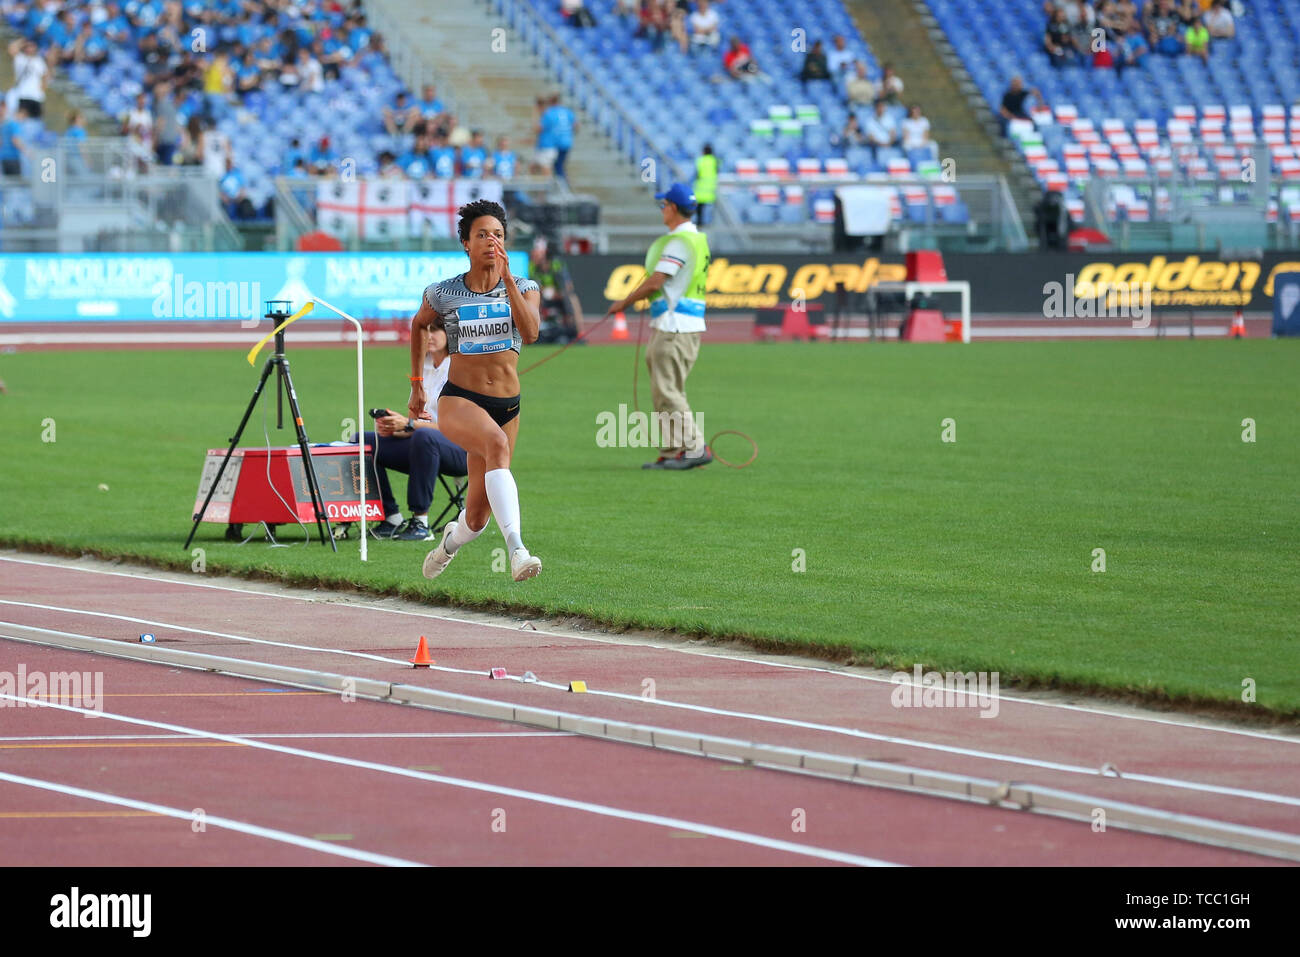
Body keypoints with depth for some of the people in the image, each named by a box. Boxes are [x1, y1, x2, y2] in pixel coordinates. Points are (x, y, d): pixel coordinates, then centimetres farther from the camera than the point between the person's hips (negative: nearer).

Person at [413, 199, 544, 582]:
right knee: (497, 444, -38)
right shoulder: (443, 294, -1)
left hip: (506, 406, 3)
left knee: (476, 518, 7)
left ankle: (451, 540, 47)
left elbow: (530, 333, -19)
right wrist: (417, 385, 22)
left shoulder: (523, 289, 1)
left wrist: (508, 279, -24)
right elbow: (418, 325, 20)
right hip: (458, 401, -3)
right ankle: (516, 550, -50)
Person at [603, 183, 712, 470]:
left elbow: (655, 283, -17)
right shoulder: (698, 239, 16)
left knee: (667, 390, -10)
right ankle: (671, 451, 13)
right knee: (664, 391, 12)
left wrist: (624, 302, -5)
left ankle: (695, 448, -14)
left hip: (674, 327, -10)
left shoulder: (679, 242, -14)